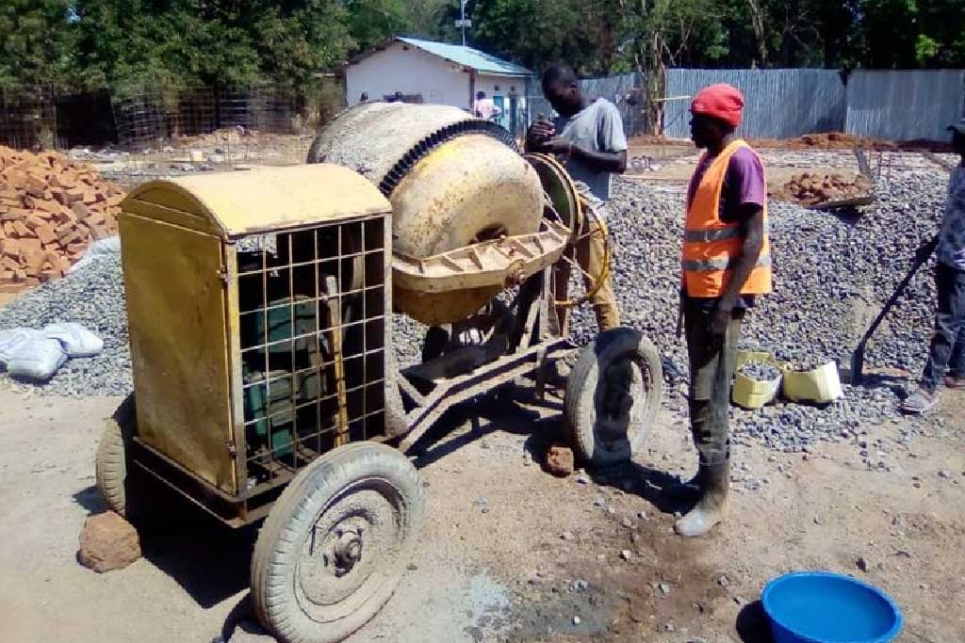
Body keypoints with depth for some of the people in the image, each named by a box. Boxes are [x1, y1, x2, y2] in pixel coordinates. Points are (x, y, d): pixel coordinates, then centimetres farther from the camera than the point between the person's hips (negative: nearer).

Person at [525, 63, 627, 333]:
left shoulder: (603, 111, -5)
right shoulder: (559, 119, 14)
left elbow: (619, 162, -13)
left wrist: (572, 149, -17)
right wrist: (532, 141, -4)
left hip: (587, 215, -7)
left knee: (599, 291, -2)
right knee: (553, 286, 13)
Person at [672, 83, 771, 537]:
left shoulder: (741, 161, -14)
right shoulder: (710, 160, 14)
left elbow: (753, 239, -19)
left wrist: (726, 303, -23)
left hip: (722, 295, -9)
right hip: (700, 290, 9)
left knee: (707, 396, -6)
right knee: (703, 391, 15)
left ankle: (714, 498, 4)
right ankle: (707, 475, 27)